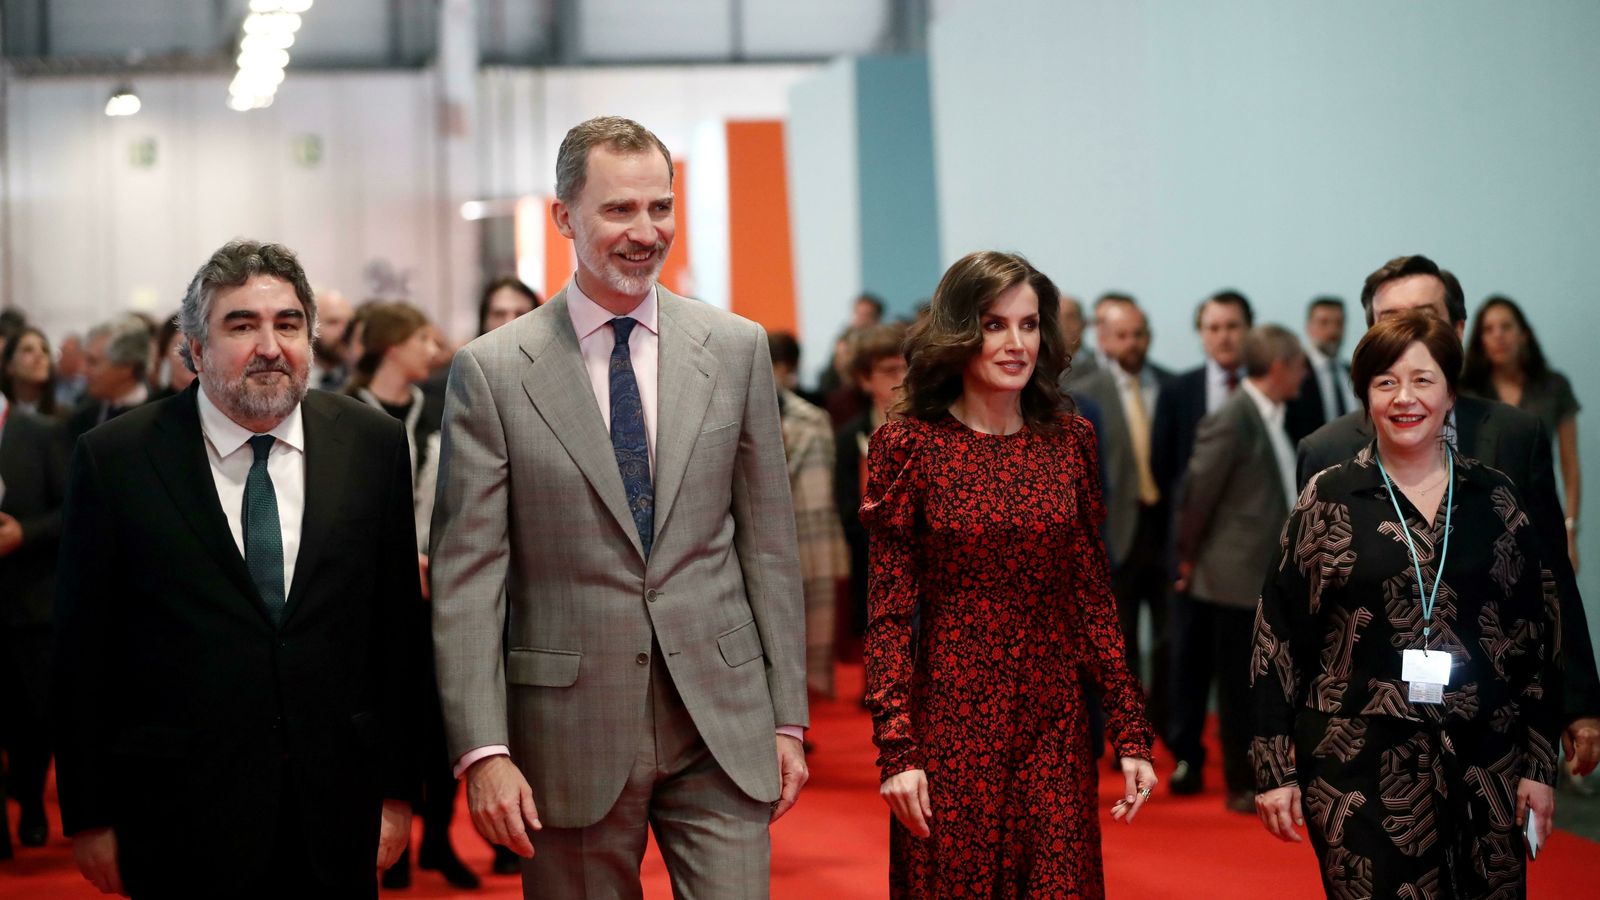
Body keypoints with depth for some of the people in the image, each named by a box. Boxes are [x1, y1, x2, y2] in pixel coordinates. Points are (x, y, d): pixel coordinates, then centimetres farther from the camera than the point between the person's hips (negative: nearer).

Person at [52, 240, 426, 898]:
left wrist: (395, 789, 5)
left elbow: (397, 627, 5)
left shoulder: (372, 443, 3)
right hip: (181, 824, -2)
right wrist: (88, 817, -2)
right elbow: (82, 653, -2)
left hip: (336, 817, 2)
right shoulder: (115, 459, -4)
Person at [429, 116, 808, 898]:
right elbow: (466, 575, -5)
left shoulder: (737, 349, 5)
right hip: (571, 731, -1)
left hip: (722, 723, 2)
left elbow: (768, 542, 8)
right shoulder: (492, 371, -2)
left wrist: (788, 716, 5)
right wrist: (483, 751, -11)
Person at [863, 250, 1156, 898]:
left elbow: (1093, 596, 8)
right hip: (951, 719, -3)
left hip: (1056, 724, 3)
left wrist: (1131, 733, 2)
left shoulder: (1070, 441, 5)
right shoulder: (910, 444, -5)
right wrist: (896, 749, -12)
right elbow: (890, 611, -5)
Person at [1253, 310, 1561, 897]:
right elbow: (1278, 639, 0)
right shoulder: (1328, 501, 0)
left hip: (1483, 763, 2)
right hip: (1359, 766, -2)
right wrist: (1274, 770, -3)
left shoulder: (1494, 499, 5)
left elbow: (1535, 634, 9)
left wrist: (1540, 765, 5)